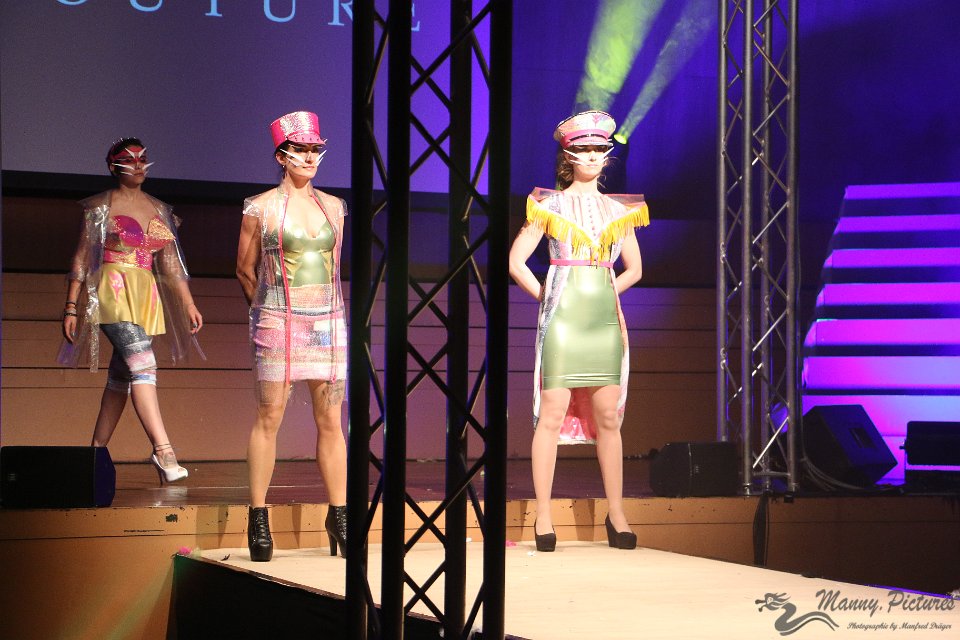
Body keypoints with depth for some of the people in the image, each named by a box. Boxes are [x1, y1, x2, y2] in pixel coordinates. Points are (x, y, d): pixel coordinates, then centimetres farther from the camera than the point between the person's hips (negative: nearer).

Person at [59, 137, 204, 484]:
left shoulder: (159, 209, 16)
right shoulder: (101, 206, 1)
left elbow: (171, 262, 17)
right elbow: (82, 258, -1)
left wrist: (188, 303, 11)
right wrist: (71, 306, -5)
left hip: (146, 297, 6)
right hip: (112, 293, -6)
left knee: (121, 375, 7)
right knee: (143, 365, -19)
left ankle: (97, 453, 14)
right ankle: (163, 452, -28)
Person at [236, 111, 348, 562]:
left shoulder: (333, 207, 12)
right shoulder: (261, 208, 0)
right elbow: (245, 270, 9)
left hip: (329, 323, 4)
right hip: (278, 325, -4)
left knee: (330, 421, 4)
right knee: (269, 418, -4)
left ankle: (338, 516, 10)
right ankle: (258, 519, 1)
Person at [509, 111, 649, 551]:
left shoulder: (619, 211, 12)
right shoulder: (549, 206, 2)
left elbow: (634, 269, 20)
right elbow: (516, 262, 0)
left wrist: (608, 290, 7)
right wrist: (546, 297, -1)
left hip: (606, 318, 3)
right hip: (562, 317, -3)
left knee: (608, 417, 3)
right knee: (553, 414, -6)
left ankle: (616, 513, 9)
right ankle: (543, 515, -2)